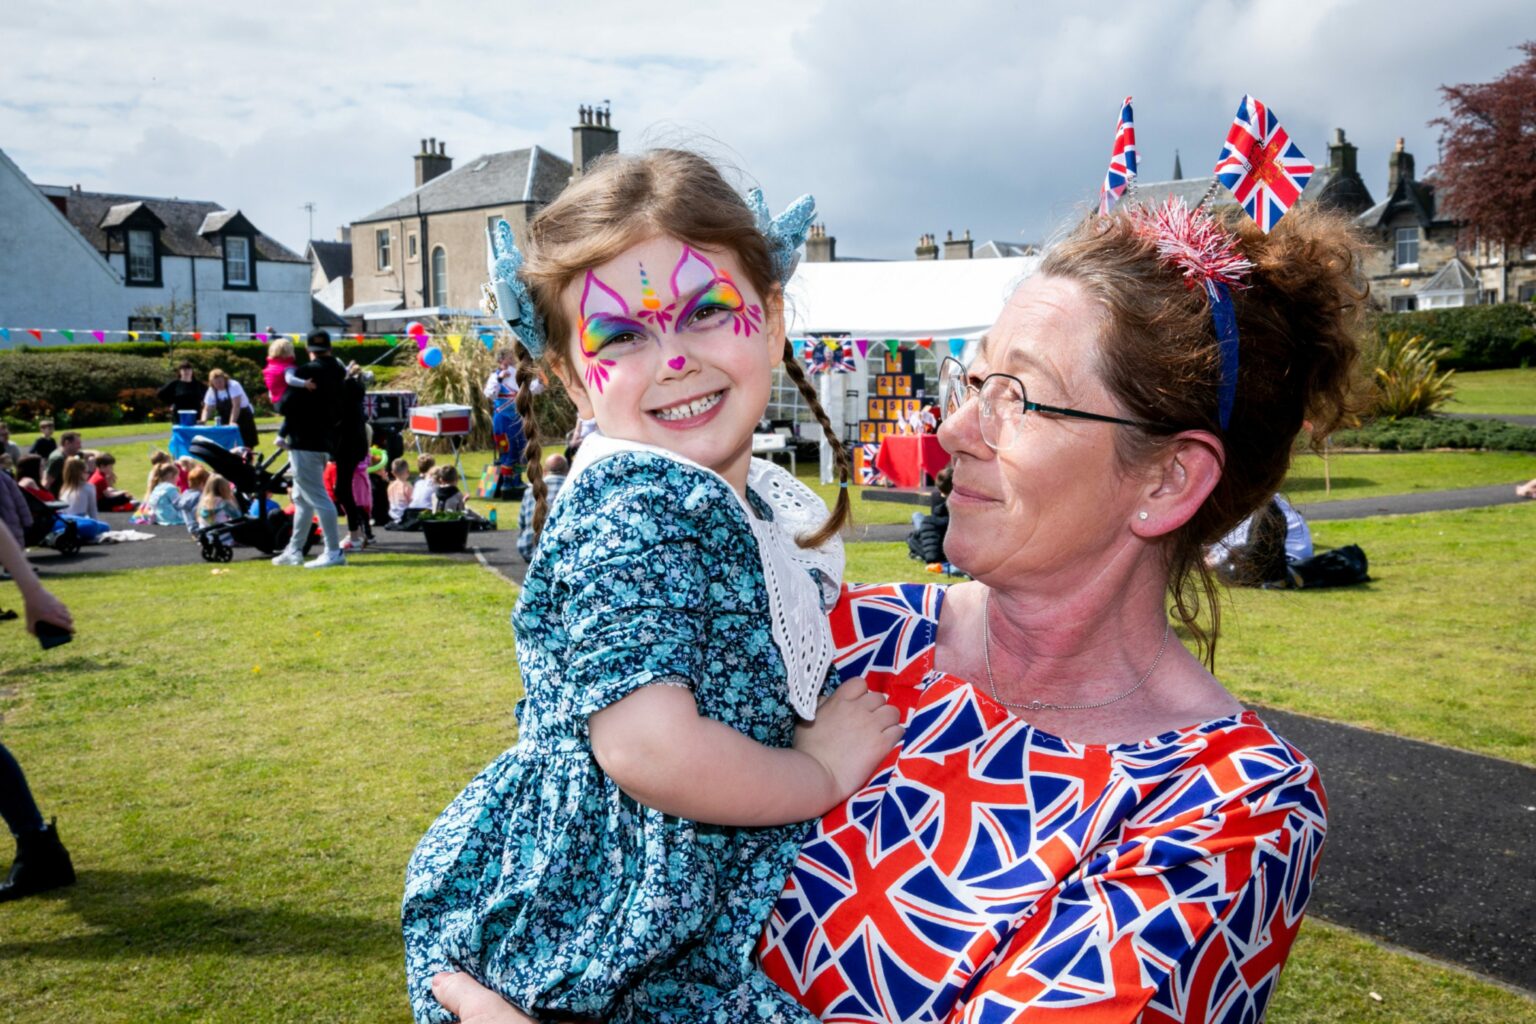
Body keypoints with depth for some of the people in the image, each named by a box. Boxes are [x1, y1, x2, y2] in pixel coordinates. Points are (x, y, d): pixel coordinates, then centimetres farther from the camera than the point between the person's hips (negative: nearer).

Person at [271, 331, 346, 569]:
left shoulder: (306, 371, -14)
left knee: (317, 498, -7)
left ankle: (333, 552, -8)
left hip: (304, 443, -9)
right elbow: (341, 408, 14)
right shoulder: (337, 371, 9)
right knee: (302, 498, 17)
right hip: (324, 440, 9)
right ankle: (294, 551, 22)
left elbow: (287, 405, -16)